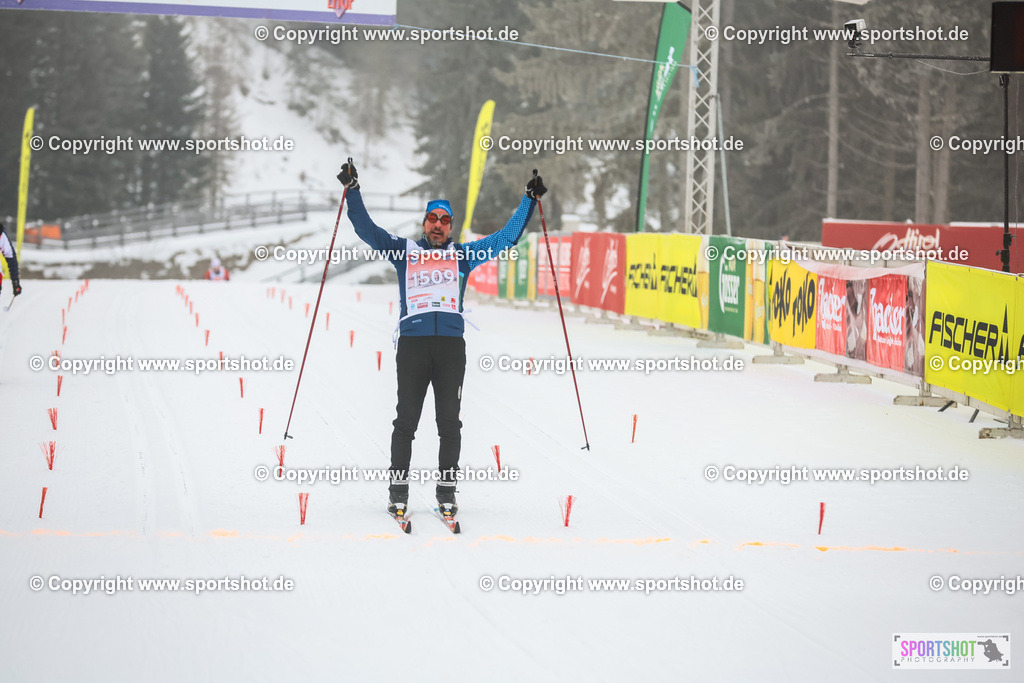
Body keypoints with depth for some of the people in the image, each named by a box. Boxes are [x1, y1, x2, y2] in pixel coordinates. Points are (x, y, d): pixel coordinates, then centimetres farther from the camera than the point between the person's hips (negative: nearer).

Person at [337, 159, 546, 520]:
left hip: (451, 345, 1)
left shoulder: (463, 254, 19)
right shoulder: (404, 251, 16)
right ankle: (398, 490, 3)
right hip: (413, 342, -1)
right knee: (406, 419, -2)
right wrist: (353, 191, 8)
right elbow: (366, 230, 15)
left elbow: (507, 237, 22)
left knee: (449, 421, 0)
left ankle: (447, 491, 7)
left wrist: (528, 201, 19)